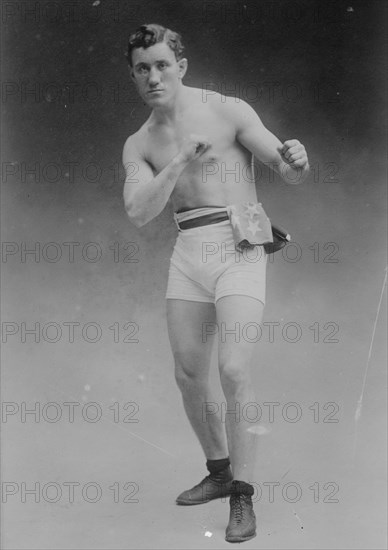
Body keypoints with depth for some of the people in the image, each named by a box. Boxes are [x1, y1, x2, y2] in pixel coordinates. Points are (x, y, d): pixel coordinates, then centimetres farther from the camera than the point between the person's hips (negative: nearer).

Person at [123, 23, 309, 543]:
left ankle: (242, 497, -5)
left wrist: (296, 158, -32)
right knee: (189, 375, 9)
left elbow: (291, 173, -7)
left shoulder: (228, 111, -4)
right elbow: (139, 212, -7)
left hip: (239, 249, -5)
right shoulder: (139, 145, 9)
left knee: (234, 370, -16)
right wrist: (181, 162, -22)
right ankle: (220, 472, 30)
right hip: (188, 254, 5)